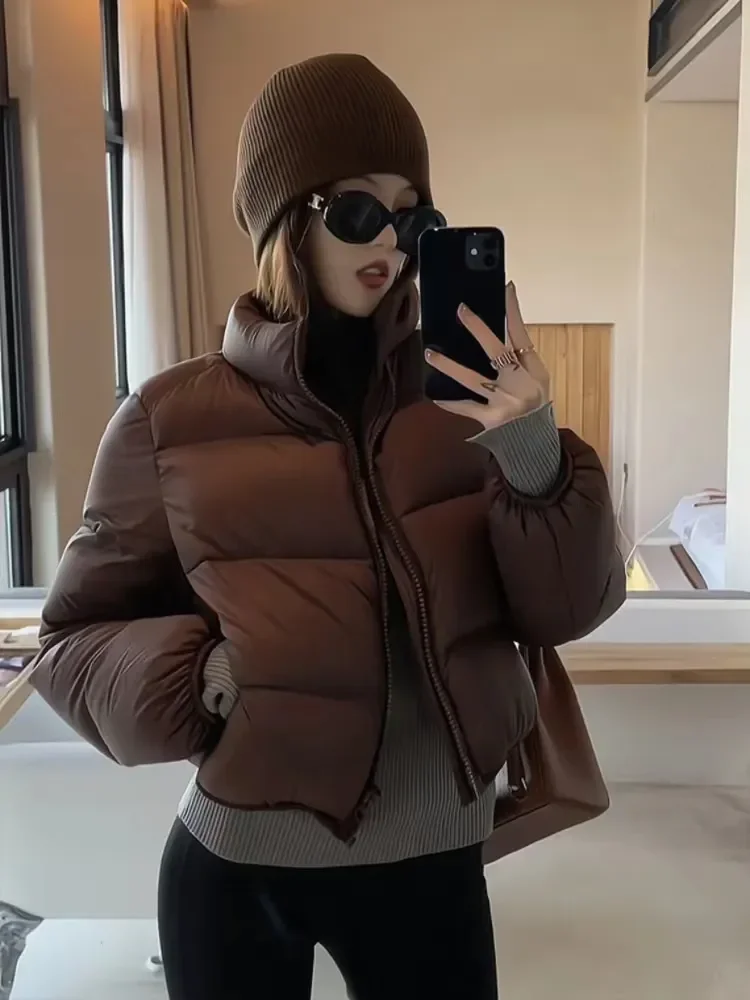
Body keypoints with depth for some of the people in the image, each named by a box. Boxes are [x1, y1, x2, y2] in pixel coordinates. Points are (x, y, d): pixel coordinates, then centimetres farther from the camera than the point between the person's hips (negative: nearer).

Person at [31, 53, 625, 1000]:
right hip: (235, 863, -1)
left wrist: (534, 456, -24)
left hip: (430, 860, 1)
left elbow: (566, 609, -7)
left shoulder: (462, 389, -4)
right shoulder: (172, 421, -8)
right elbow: (73, 639, 0)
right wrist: (201, 676, -19)